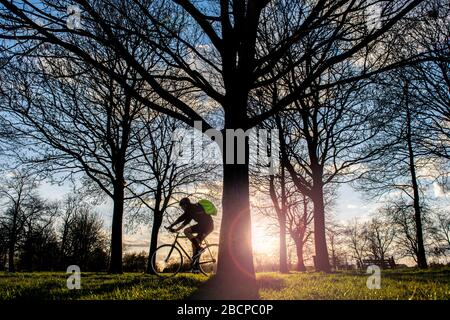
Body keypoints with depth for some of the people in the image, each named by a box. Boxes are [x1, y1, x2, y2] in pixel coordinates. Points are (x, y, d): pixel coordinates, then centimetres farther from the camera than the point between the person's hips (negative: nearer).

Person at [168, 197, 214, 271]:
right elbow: (186, 221, 26)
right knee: (194, 243, 12)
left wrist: (171, 226, -3)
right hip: (209, 226, 10)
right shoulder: (194, 209, 25)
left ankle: (199, 248, -11)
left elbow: (181, 218, -8)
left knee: (186, 231, -10)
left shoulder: (191, 208, -3)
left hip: (205, 224, -10)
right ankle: (196, 266, 13)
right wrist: (176, 229, 24)